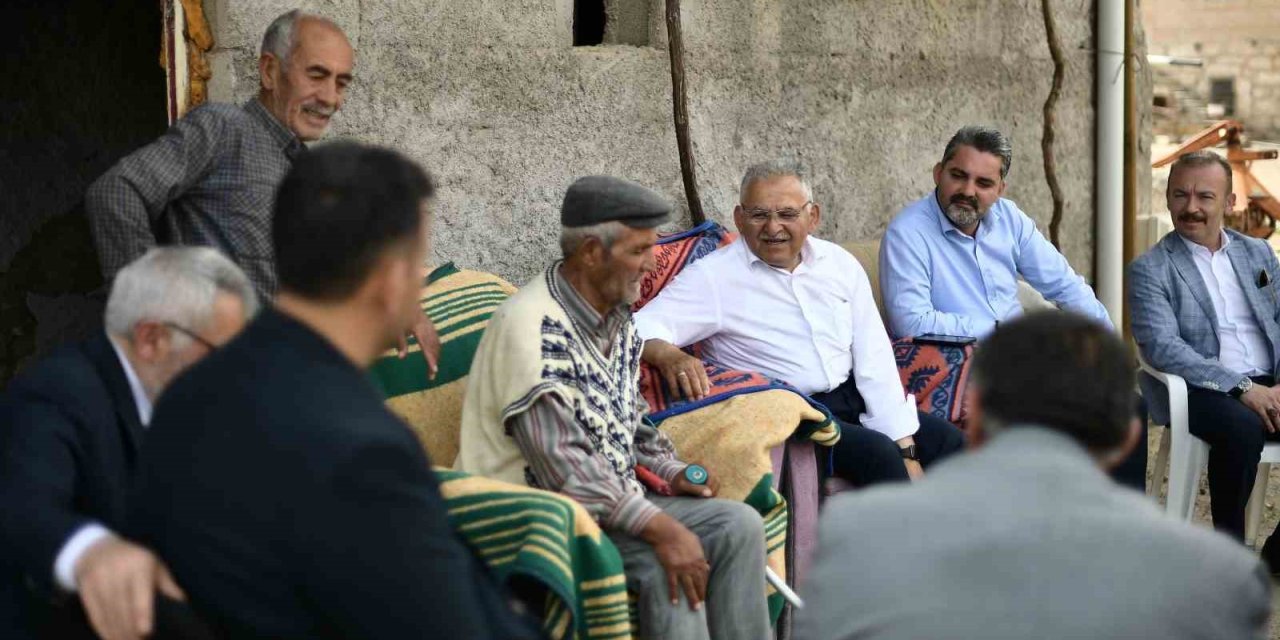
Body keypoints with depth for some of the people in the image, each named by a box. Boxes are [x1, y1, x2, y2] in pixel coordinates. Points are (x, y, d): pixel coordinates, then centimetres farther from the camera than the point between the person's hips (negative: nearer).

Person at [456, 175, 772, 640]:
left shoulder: (616, 318, 9)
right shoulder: (532, 328, -21)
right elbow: (563, 467, -27)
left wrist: (671, 472, 5)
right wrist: (661, 528, -30)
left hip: (612, 501, 9)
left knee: (738, 524, -7)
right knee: (666, 563, -29)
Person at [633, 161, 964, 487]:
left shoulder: (839, 264, 8)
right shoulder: (713, 276, -6)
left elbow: (875, 361, 5)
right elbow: (642, 330, -16)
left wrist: (906, 451, -3)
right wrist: (668, 355, -42)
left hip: (853, 400, 6)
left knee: (947, 439, -8)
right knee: (877, 453, -27)